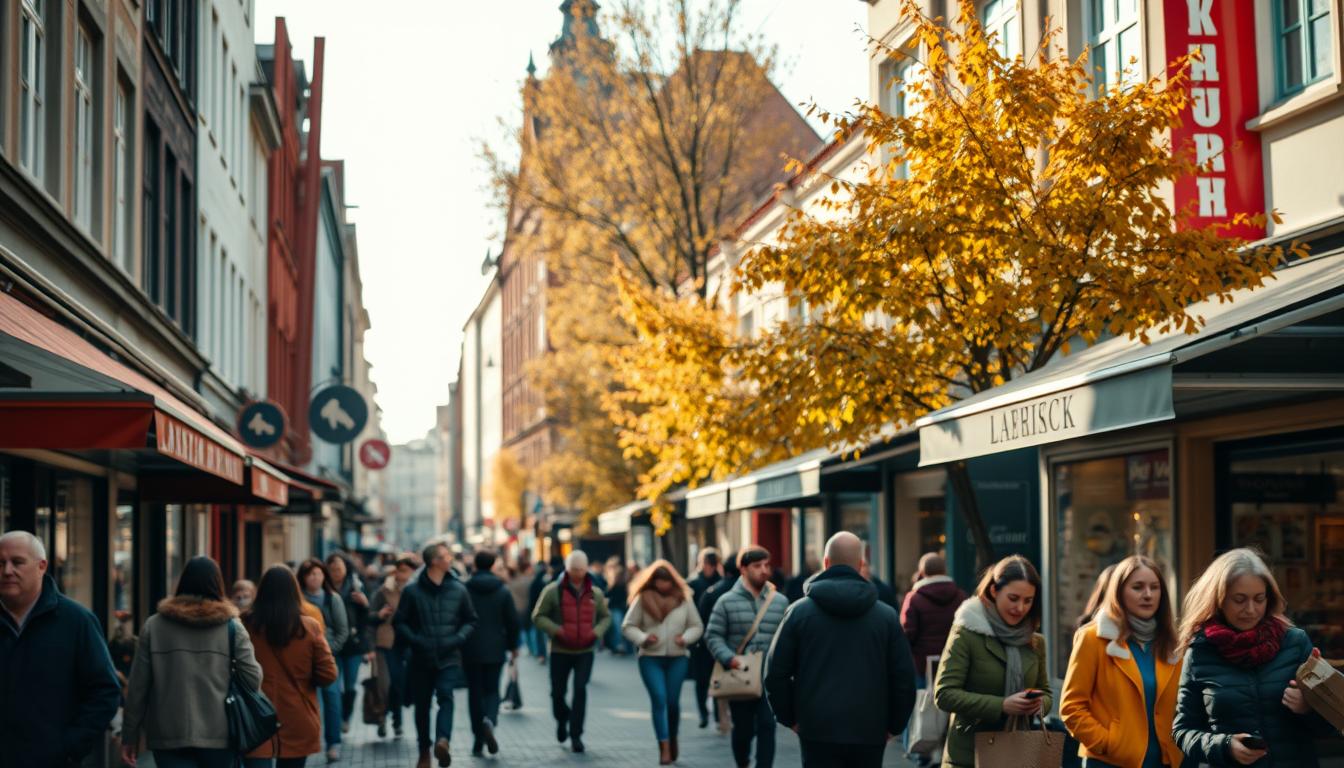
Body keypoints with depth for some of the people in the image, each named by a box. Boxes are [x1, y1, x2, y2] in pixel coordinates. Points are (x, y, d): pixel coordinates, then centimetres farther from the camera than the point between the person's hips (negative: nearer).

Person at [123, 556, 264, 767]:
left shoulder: (153, 626, 4)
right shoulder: (232, 627, 1)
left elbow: (137, 686, 3)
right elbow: (253, 679, -5)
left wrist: (130, 735, 10)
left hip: (169, 736, 0)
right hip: (220, 735, 0)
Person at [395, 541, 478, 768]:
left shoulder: (458, 590, 3)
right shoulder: (412, 591, -2)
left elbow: (470, 620, 12)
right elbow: (399, 622, 2)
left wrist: (458, 638, -5)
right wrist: (415, 640, -12)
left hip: (449, 658, 0)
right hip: (421, 659, 0)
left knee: (445, 695, -23)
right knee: (422, 705, 9)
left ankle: (443, 740, -38)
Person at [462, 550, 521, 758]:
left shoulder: (464, 590, -4)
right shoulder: (503, 591, -1)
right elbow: (512, 621, 0)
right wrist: (513, 645, 13)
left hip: (470, 651, 0)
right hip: (495, 650, 1)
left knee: (475, 693, 8)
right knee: (492, 690, 10)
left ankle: (478, 740, 8)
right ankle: (489, 720, -21)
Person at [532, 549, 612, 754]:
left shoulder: (595, 593, 5)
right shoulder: (553, 591, -5)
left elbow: (605, 616, 18)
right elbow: (538, 617, -3)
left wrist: (597, 631, -2)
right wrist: (556, 630, -17)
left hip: (585, 651, 1)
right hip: (560, 651, -1)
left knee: (580, 690, -11)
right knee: (557, 692, 6)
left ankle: (576, 735, -4)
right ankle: (562, 719, 38)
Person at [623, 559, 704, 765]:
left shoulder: (683, 598, 3)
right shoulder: (642, 599, -1)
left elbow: (697, 626, 9)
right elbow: (627, 626, 2)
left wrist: (686, 638, -11)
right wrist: (643, 638, -15)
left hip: (677, 658, 2)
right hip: (650, 658, -1)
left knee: (673, 701, 4)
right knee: (658, 700, -11)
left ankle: (673, 740, 28)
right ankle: (664, 748, -10)